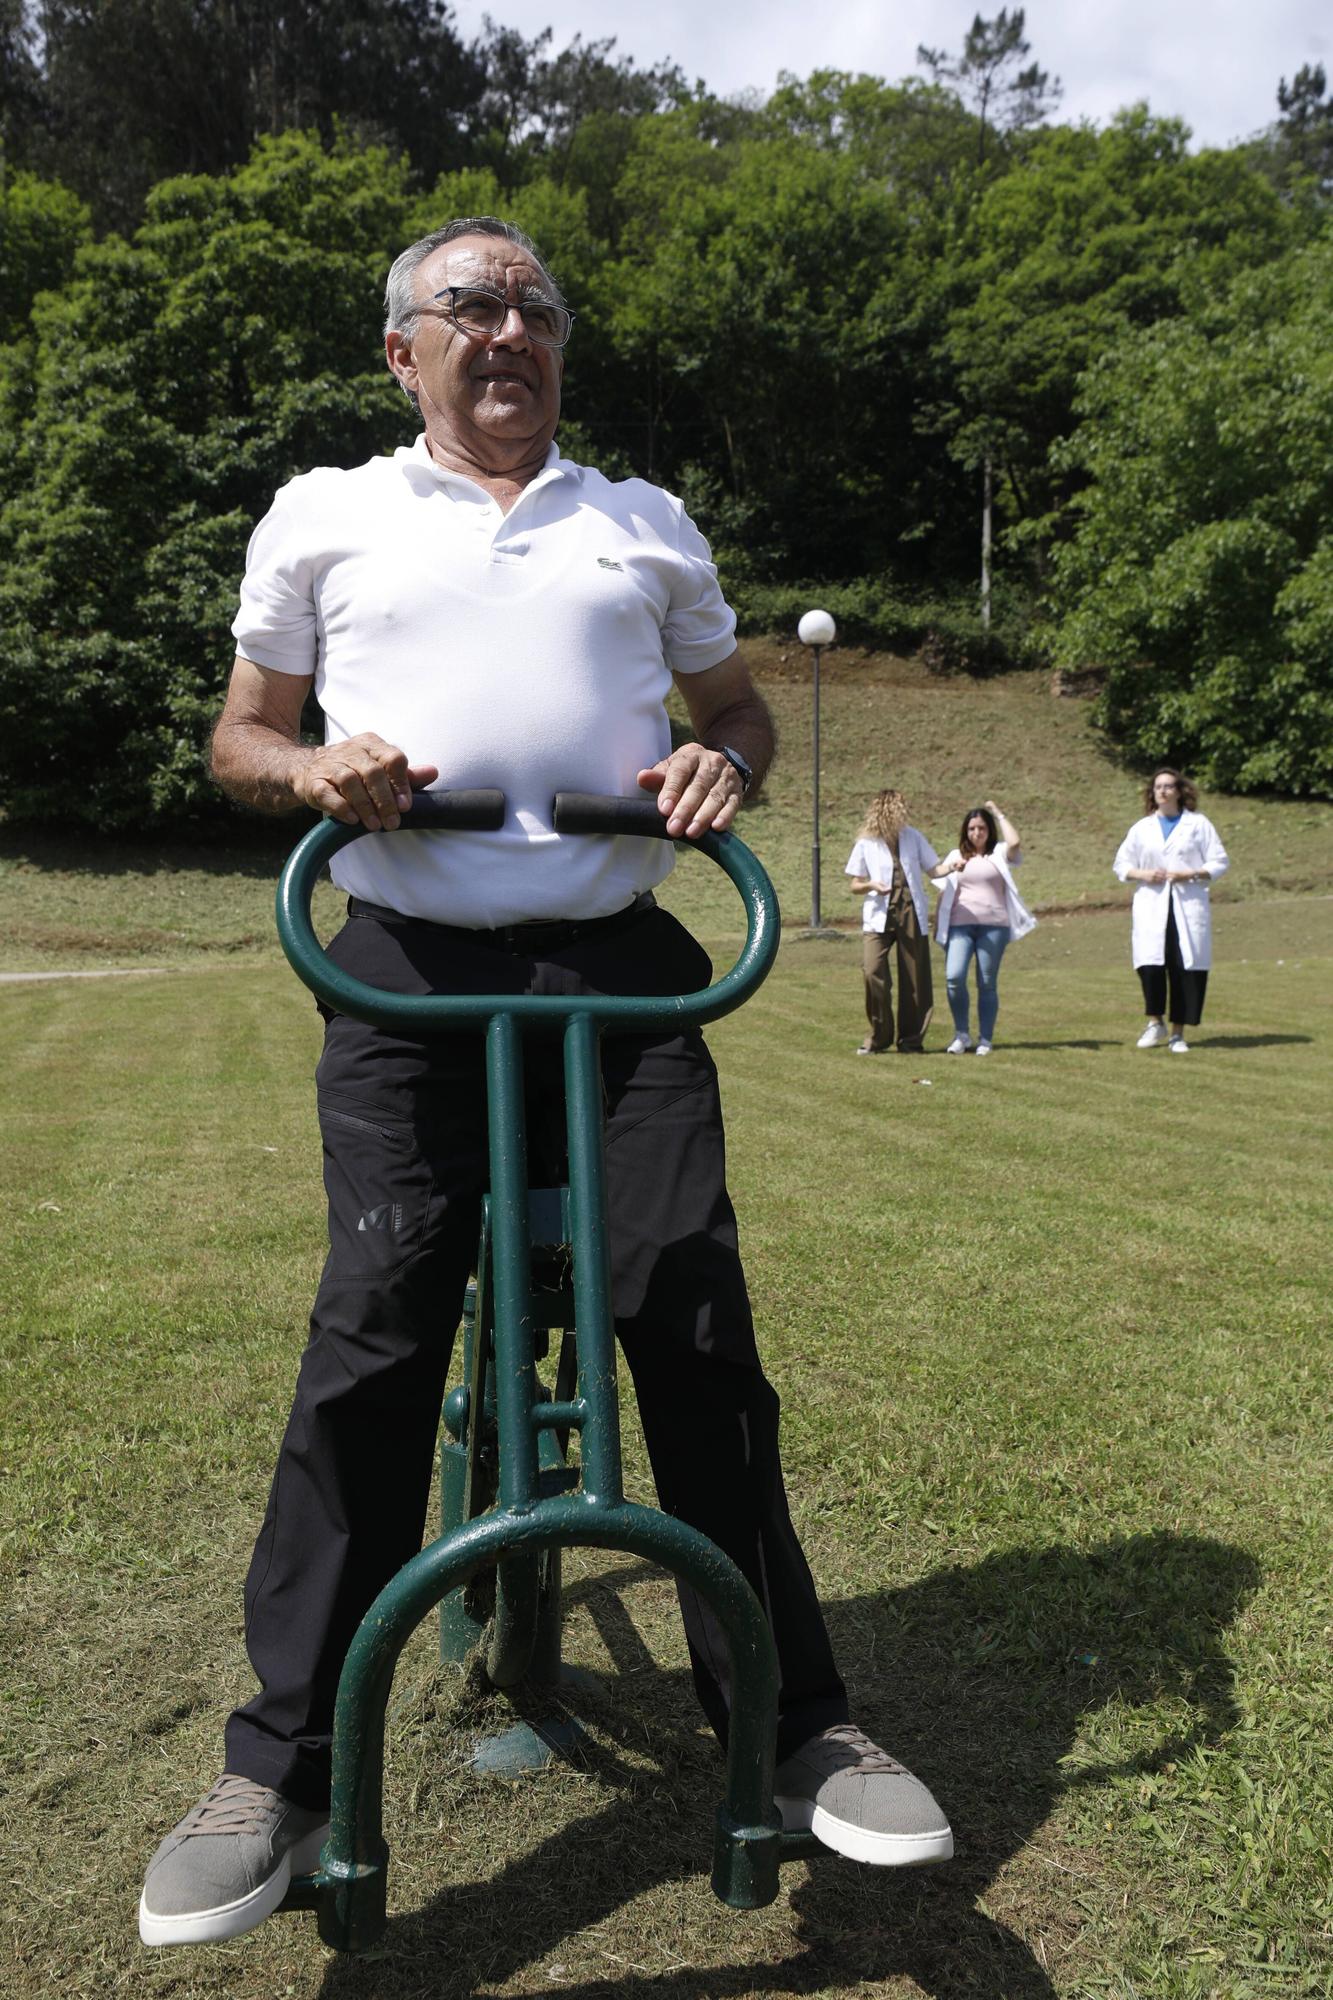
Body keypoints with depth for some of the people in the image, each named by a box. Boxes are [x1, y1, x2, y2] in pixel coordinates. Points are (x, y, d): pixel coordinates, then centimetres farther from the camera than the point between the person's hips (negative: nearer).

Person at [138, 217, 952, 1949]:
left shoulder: (647, 524, 20)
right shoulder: (323, 516, 16)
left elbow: (737, 705, 25)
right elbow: (240, 735, 17)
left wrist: (724, 765, 1)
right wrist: (314, 766, -7)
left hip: (621, 964, 2)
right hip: (408, 969, -1)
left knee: (698, 1329, -3)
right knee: (372, 1336, -9)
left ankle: (799, 1733, 11)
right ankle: (281, 1773, 5)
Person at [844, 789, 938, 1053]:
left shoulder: (912, 836, 9)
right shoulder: (866, 843, 3)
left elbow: (934, 868, 12)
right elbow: (855, 885, 8)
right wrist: (871, 885, -13)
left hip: (911, 913, 2)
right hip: (879, 915, -2)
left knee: (914, 979, 2)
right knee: (873, 971, -17)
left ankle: (910, 1039, 14)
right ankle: (879, 1037, -3)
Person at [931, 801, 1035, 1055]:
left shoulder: (999, 853, 10)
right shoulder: (956, 854, 19)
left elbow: (1014, 842, -11)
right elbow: (936, 872, 3)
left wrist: (998, 814, 1)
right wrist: (952, 867, -19)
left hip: (993, 925, -1)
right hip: (960, 924, 1)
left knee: (987, 984, 1)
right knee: (954, 977, -15)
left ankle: (985, 1039, 10)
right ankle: (961, 1034, 1)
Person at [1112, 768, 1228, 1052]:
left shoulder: (1198, 824, 7)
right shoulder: (1141, 828, 13)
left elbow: (1219, 863, 6)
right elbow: (1121, 864, 18)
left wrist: (1191, 874, -11)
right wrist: (1142, 874, -2)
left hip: (1188, 905, -1)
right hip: (1151, 905, 1)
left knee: (1187, 966, -3)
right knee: (1149, 962, -14)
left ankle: (1178, 1033, 9)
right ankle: (1155, 1022, 9)